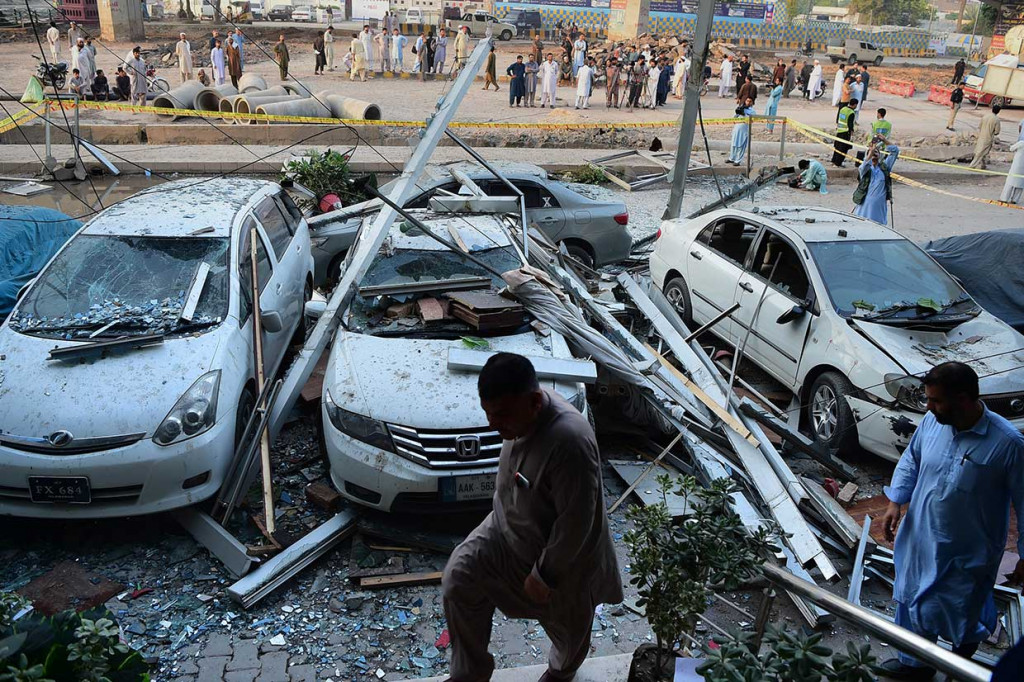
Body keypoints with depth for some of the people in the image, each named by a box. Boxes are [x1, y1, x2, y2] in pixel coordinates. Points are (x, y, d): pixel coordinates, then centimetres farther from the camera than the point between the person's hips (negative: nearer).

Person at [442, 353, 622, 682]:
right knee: (458, 581, 0)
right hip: (508, 526, 7)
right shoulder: (523, 410, -15)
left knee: (566, 623, 20)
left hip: (563, 551, -6)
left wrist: (544, 574, -21)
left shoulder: (569, 442, -40)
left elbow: (575, 523, -31)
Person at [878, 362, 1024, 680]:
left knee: (959, 617, 10)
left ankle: (969, 640, 46)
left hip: (968, 555, -5)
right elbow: (910, 461, 9)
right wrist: (895, 502, 0)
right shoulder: (931, 422, -10)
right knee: (914, 606, 20)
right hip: (920, 539, 5)